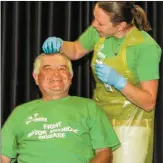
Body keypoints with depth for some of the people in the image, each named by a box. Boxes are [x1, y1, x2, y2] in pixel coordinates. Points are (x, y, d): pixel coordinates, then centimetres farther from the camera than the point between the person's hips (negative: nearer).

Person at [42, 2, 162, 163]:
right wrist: (59, 44, -8)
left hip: (130, 125, -5)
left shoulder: (145, 47, -22)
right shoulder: (99, 30, -7)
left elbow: (149, 103, -20)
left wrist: (118, 81, -32)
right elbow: (76, 51, 13)